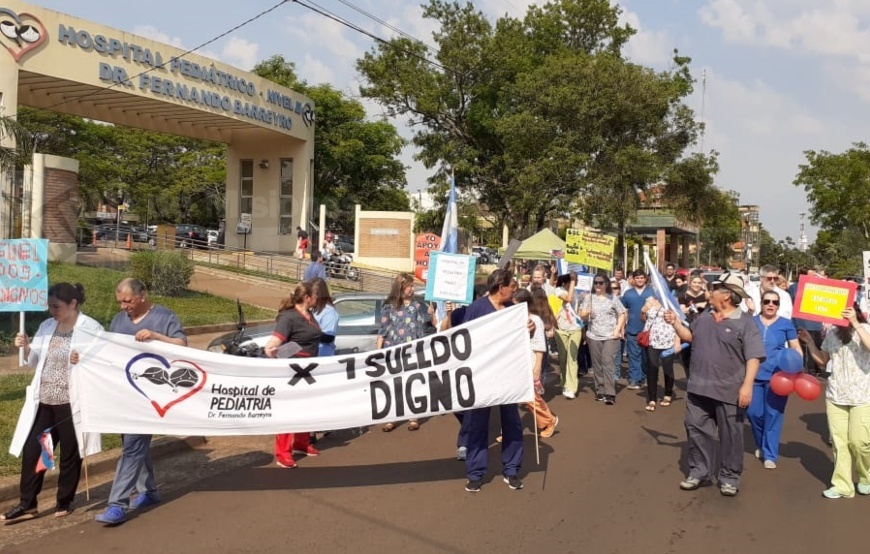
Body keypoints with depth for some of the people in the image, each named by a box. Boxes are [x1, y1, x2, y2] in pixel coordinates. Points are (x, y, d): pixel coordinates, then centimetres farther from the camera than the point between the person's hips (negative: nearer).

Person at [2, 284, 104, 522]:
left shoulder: (91, 328, -10)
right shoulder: (46, 326, 9)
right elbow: (35, 363, 14)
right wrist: (26, 348, -5)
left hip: (71, 402, -5)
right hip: (43, 401, 6)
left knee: (70, 454, 8)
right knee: (31, 451, 7)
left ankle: (64, 502, 24)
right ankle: (27, 504, 20)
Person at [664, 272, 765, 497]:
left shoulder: (745, 322, -11)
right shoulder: (704, 318, 10)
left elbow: (753, 357, -14)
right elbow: (690, 336, 23)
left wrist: (747, 385, -22)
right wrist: (676, 323, 8)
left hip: (729, 391, -6)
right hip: (699, 388, 6)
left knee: (730, 435, 8)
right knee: (697, 430, 12)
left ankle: (730, 477, 21)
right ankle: (699, 471, 24)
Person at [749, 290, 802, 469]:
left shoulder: (786, 324, 1)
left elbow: (796, 348, 5)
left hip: (777, 376, -2)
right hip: (754, 375, 2)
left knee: (773, 416, 1)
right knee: (753, 413, 5)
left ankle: (770, 455, 13)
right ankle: (761, 445, 31)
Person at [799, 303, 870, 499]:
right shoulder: (832, 333, 6)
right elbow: (822, 361, 15)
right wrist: (809, 342, 5)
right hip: (834, 396, 4)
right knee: (839, 441, 6)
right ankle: (842, 485, 14)